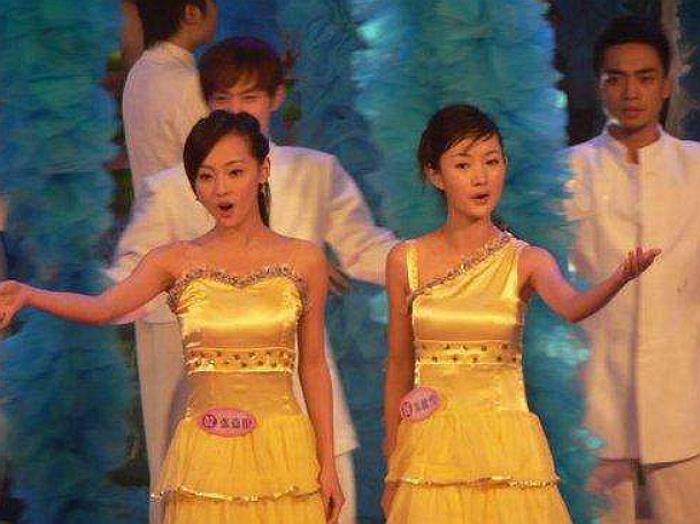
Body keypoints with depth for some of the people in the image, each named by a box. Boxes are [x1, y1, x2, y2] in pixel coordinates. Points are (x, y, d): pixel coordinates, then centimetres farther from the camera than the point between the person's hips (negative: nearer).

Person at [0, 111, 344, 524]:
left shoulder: (304, 260, 4)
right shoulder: (177, 261, 3)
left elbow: (314, 366, 8)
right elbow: (102, 308, -14)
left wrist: (328, 463, 4)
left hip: (284, 447, 0)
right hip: (207, 454, 0)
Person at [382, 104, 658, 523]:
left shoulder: (527, 261, -2)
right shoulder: (407, 261, 1)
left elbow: (572, 307, -23)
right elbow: (399, 367, 8)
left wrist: (621, 278, -44)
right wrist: (393, 470, 10)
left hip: (506, 447, -1)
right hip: (430, 453, 1)